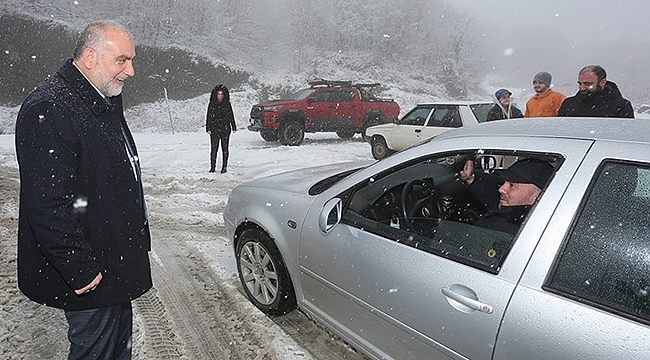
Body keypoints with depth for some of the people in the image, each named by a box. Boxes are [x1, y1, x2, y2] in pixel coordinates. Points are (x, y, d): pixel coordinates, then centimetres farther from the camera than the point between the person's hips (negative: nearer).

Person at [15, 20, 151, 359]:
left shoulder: (104, 103, 11)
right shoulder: (47, 109, -21)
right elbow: (46, 205, -26)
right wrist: (79, 270, -22)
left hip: (116, 263, 10)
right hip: (89, 274, -9)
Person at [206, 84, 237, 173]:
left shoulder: (227, 104, 6)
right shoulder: (212, 104, 5)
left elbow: (231, 116, 11)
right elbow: (208, 117, 6)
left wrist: (233, 127, 7)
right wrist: (208, 128, -2)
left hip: (225, 129, 0)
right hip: (214, 129, 0)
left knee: (225, 148, 3)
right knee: (214, 148, -2)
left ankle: (224, 167, 10)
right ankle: (212, 166, 5)